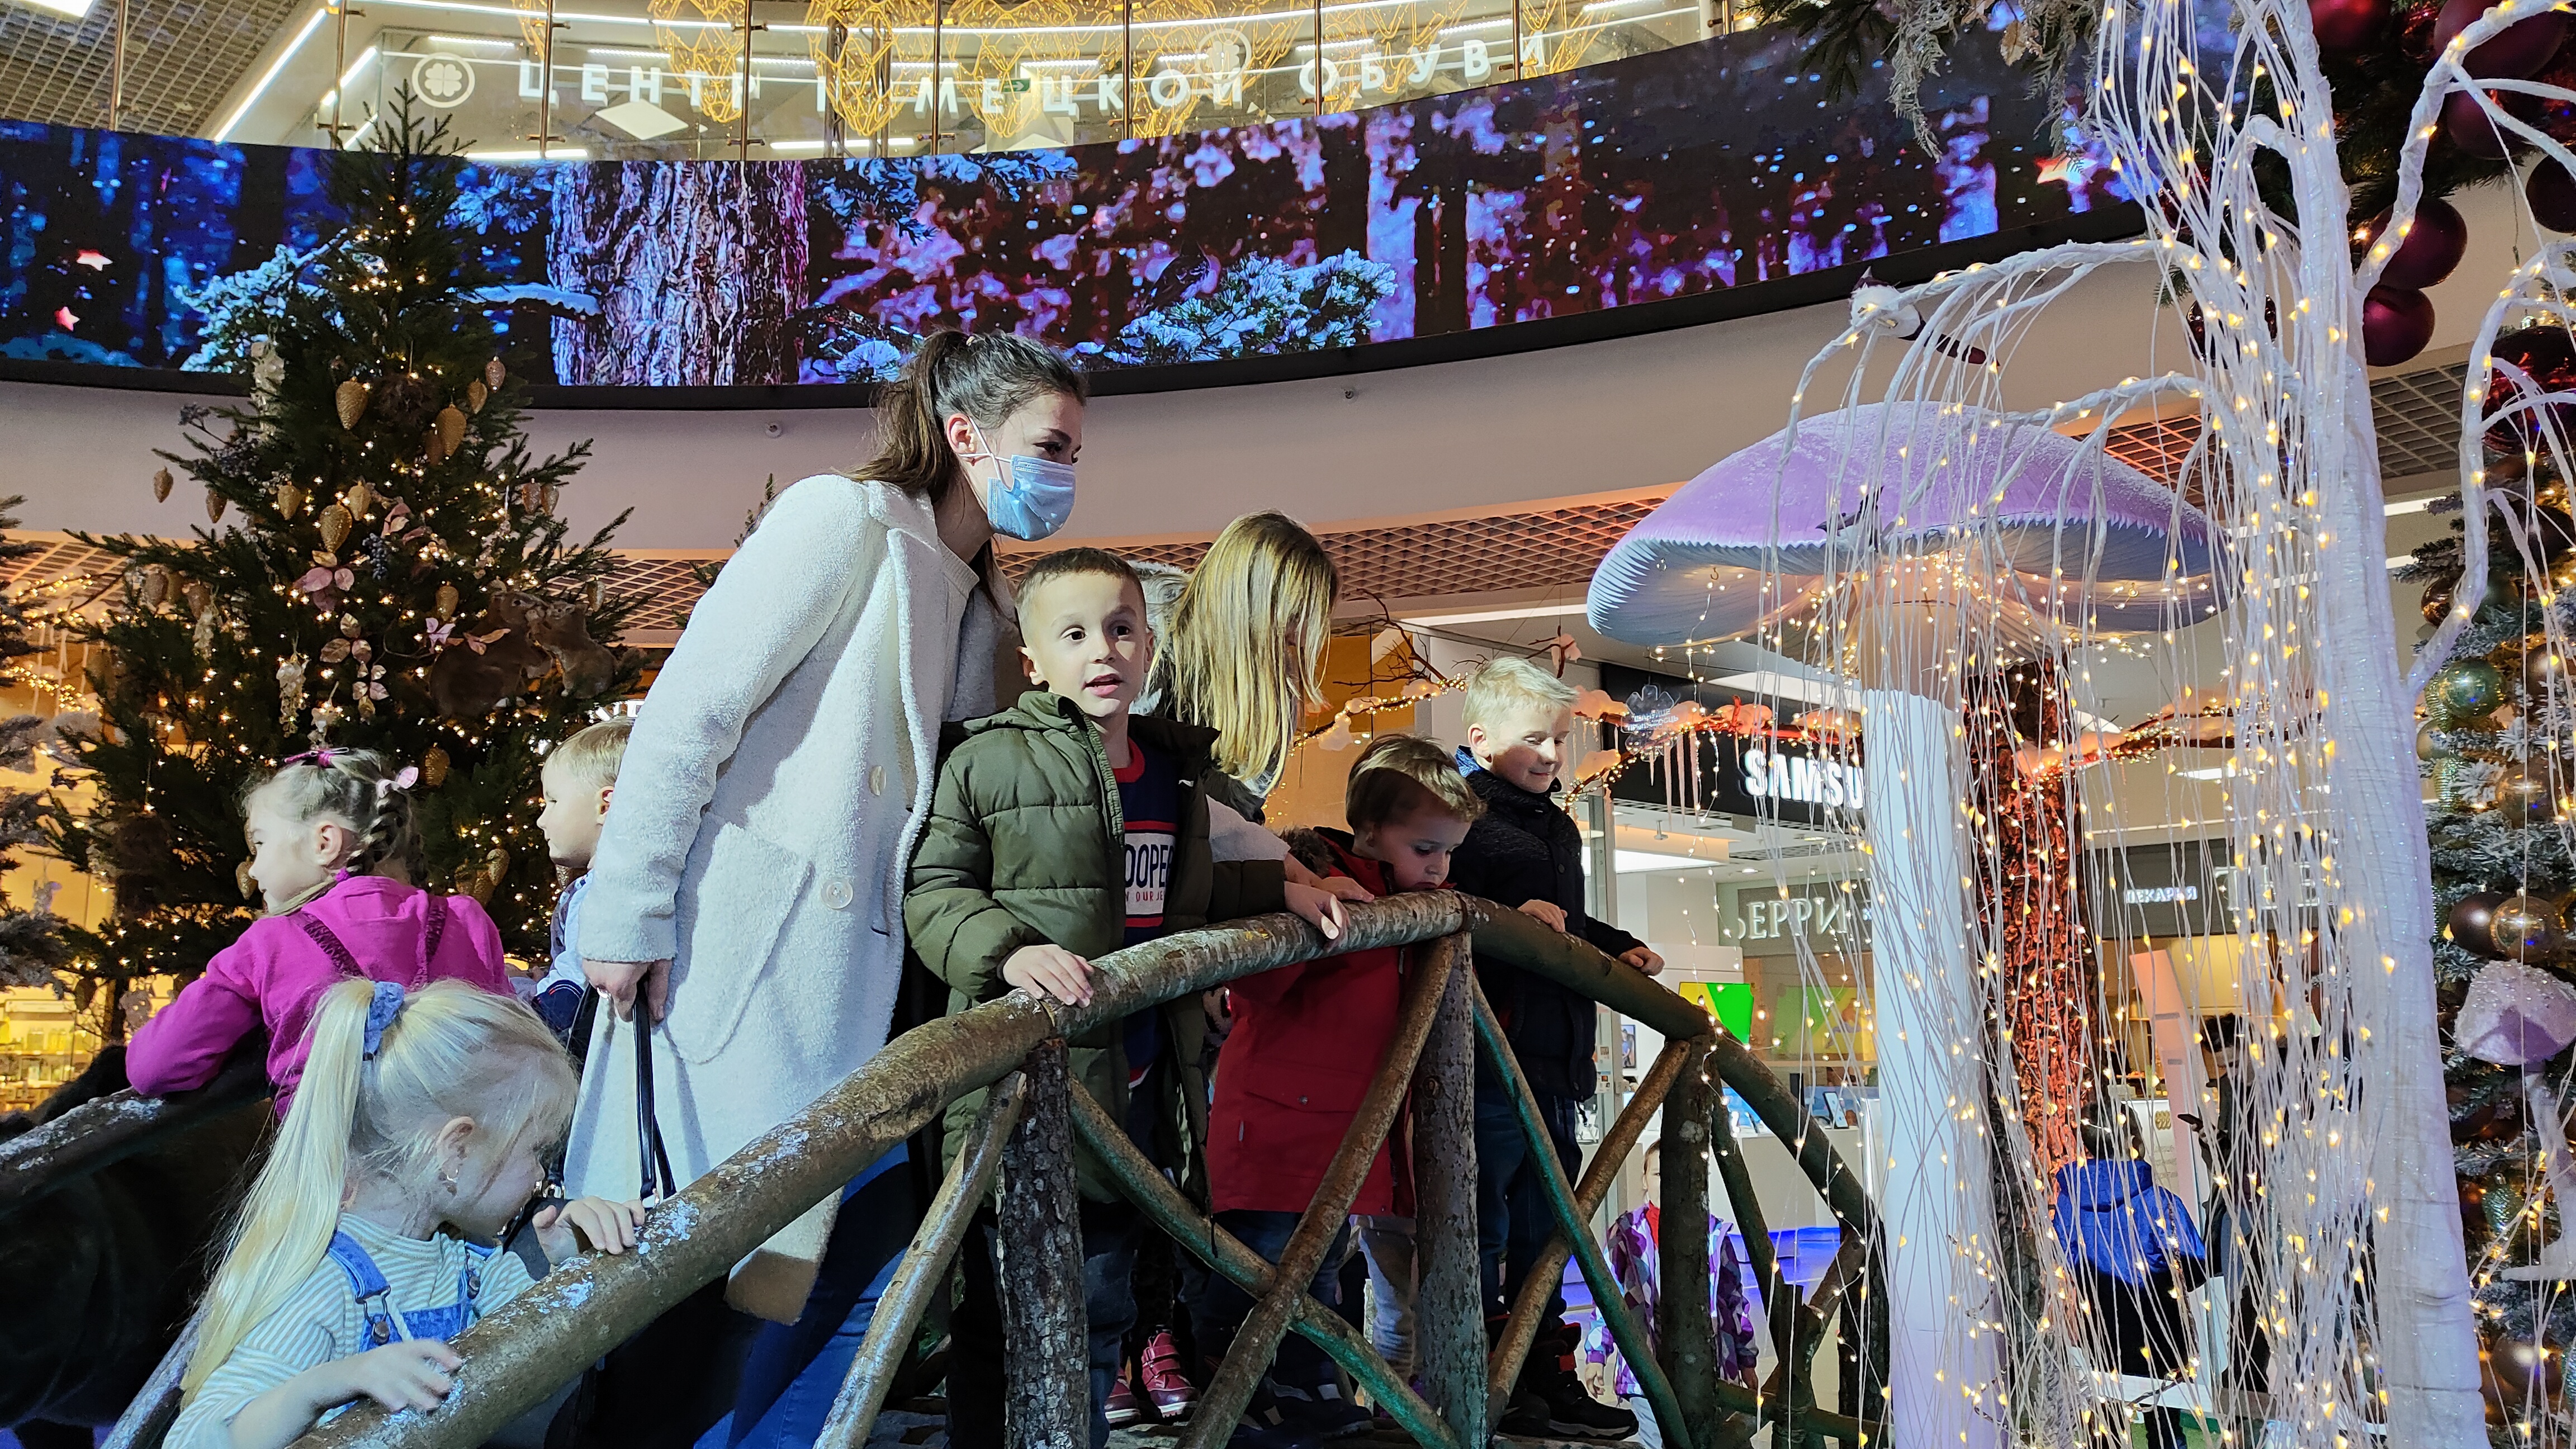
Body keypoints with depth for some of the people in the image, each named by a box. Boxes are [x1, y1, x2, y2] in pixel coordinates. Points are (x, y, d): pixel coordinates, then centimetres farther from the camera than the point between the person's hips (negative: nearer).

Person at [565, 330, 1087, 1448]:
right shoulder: (849, 520, -8)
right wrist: (625, 916, -15)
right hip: (735, 950, -8)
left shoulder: (980, 603, 16)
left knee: (867, 1253, 7)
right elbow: (688, 712, -12)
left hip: (850, 973, 8)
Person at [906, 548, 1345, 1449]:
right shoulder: (987, 760, -7)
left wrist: (1279, 891, 22)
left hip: (1136, 1086, 6)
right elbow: (932, 892, -8)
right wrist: (1009, 950, -24)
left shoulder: (1178, 767, 13)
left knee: (1101, 1310, 18)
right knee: (1004, 1319, 3)